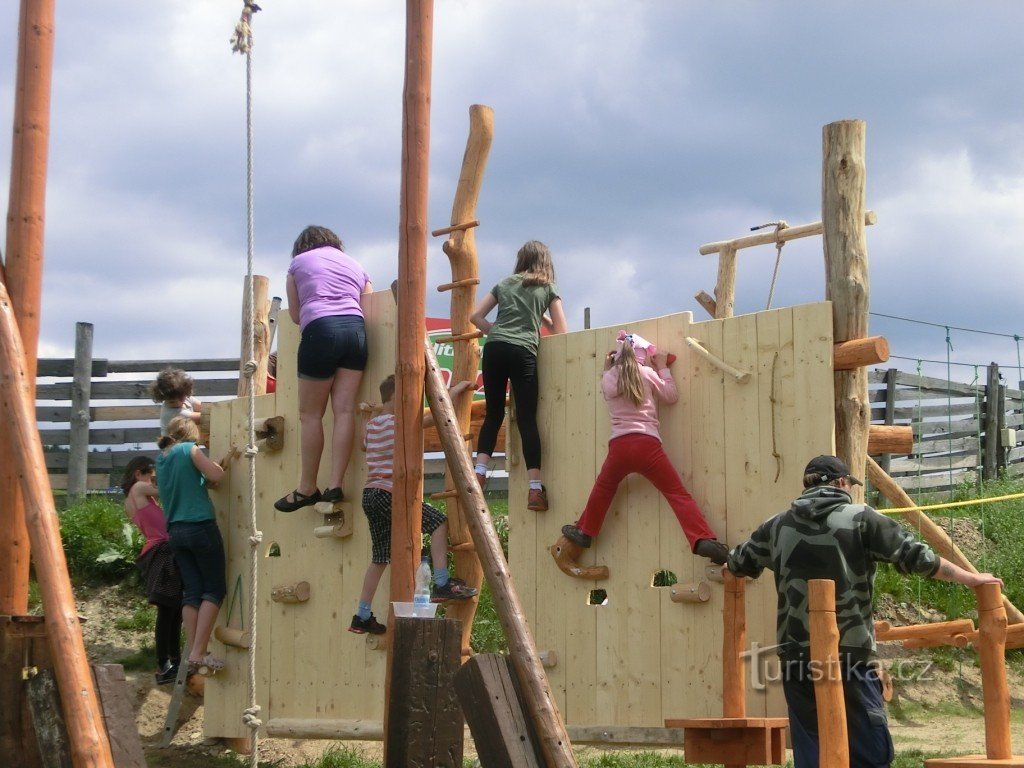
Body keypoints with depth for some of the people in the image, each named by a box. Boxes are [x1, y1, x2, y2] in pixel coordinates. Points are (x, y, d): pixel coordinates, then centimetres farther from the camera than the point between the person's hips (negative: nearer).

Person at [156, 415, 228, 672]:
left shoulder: (161, 458, 15)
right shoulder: (189, 449, -4)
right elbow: (216, 475, -13)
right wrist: (212, 462, 7)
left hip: (176, 531, 7)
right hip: (201, 526, -7)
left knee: (192, 592, 7)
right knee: (214, 589, -3)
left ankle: (193, 653, 1)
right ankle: (199, 652, -12)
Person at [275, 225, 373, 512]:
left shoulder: (298, 262, 19)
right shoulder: (355, 266, 28)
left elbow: (295, 314, 22)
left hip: (320, 330, -4)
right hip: (356, 329, 4)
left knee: (310, 414, 1)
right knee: (344, 410, -2)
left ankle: (307, 489, 1)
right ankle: (335, 486, -10)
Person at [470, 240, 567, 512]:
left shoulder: (505, 284, 22)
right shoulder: (548, 289, 16)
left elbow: (475, 316, 18)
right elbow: (561, 331, 13)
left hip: (494, 349, 2)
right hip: (523, 352, -2)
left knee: (493, 413, 11)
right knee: (527, 418, -6)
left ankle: (480, 471, -5)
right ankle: (535, 488, -12)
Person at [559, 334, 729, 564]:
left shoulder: (607, 379, 13)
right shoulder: (647, 373, 8)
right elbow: (671, 395, 15)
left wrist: (608, 369, 36)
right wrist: (663, 368, 26)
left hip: (619, 446, 2)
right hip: (647, 443, -2)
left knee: (603, 489, 30)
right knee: (677, 493, -4)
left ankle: (585, 531, 43)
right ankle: (704, 541, -19)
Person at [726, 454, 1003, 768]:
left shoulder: (778, 526, 11)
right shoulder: (861, 519, 0)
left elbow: (739, 564, 24)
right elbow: (916, 557, -1)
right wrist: (970, 578, 9)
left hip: (798, 657, 4)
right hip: (850, 654, -4)